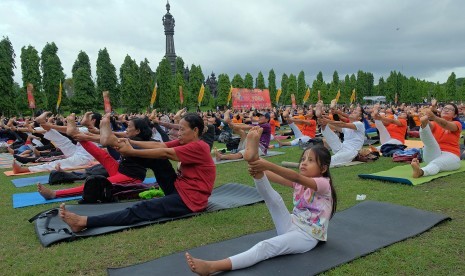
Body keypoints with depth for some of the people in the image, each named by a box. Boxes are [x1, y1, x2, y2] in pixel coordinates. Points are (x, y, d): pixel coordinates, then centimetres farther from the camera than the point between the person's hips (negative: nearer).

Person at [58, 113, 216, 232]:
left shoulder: (198, 147, -17)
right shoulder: (187, 142, 11)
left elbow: (165, 153, -21)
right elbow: (161, 145, 1)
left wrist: (132, 152, -18)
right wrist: (131, 142, -8)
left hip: (189, 200, -9)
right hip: (179, 189, 9)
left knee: (141, 210, -19)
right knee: (157, 159, -2)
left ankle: (83, 222, -25)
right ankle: (115, 141, -7)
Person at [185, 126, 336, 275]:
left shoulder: (324, 184, -10)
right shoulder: (299, 182, 10)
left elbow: (296, 177, -30)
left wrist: (268, 165, -45)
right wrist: (258, 170, -32)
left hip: (307, 235, -7)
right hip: (291, 225, 7)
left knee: (266, 246, -32)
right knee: (273, 198, -19)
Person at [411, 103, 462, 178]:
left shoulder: (457, 124, 5)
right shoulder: (435, 124, 12)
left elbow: (446, 125, -21)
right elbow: (430, 126, -16)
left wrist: (434, 117, -43)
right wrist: (426, 121, -42)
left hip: (450, 156, -2)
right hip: (434, 154, 2)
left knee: (436, 163, -40)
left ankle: (420, 171, -69)